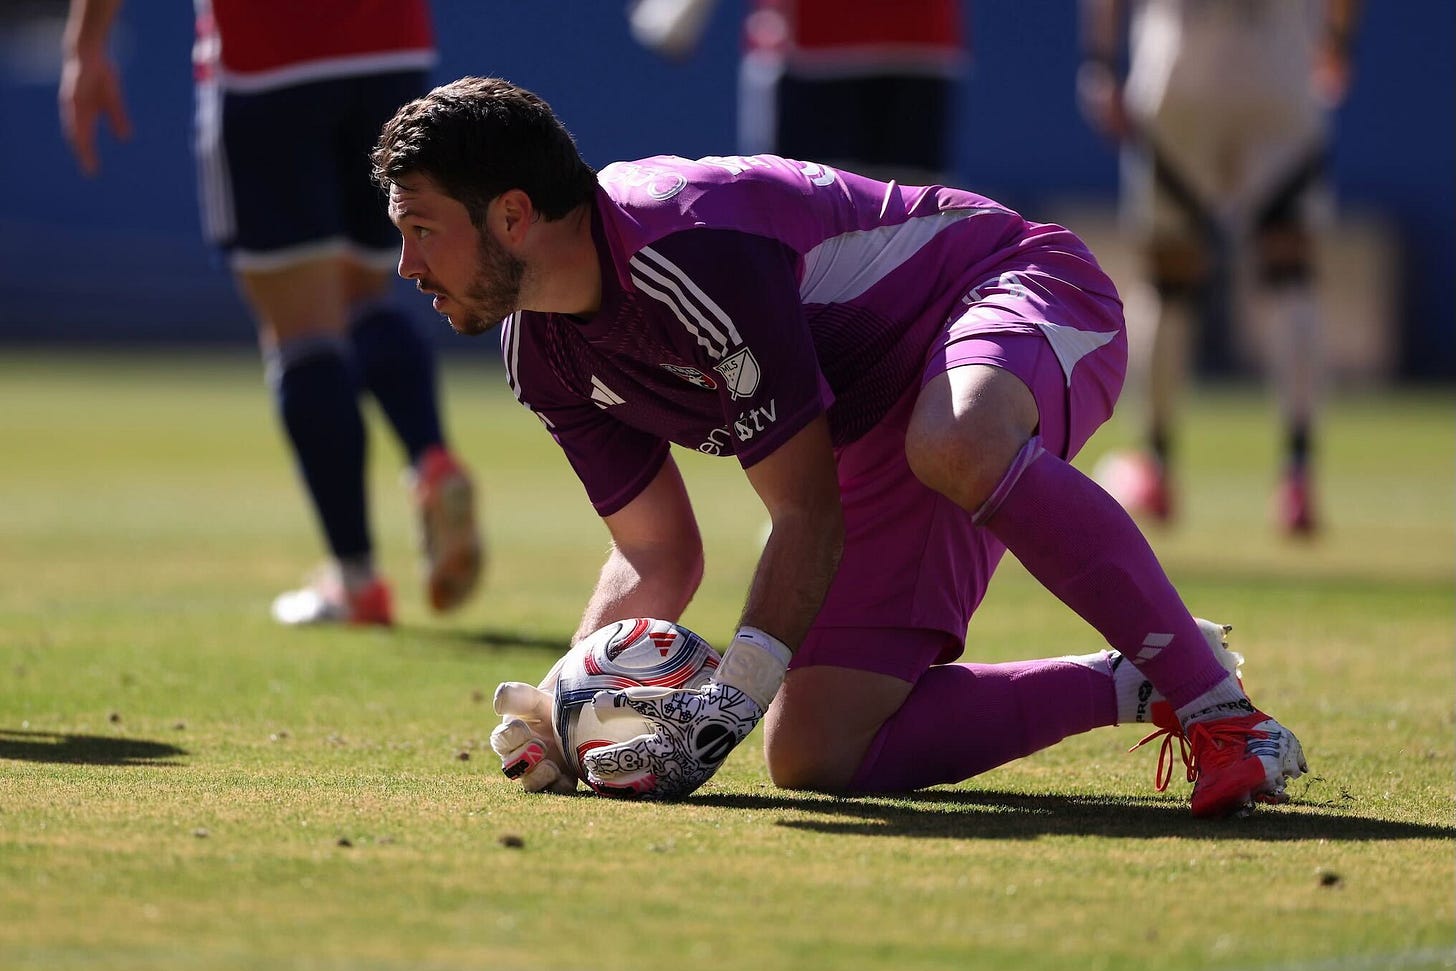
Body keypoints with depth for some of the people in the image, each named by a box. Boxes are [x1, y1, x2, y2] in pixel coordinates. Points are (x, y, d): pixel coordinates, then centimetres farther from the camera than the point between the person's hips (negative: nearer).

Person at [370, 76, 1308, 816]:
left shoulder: (687, 247, -30)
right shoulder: (542, 354, -2)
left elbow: (809, 512, -25)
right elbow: (657, 555, 8)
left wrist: (733, 694, -32)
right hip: (878, 442, 8)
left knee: (954, 449, -46)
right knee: (815, 756, -9)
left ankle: (1218, 707, -34)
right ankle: (1125, 686, 4)